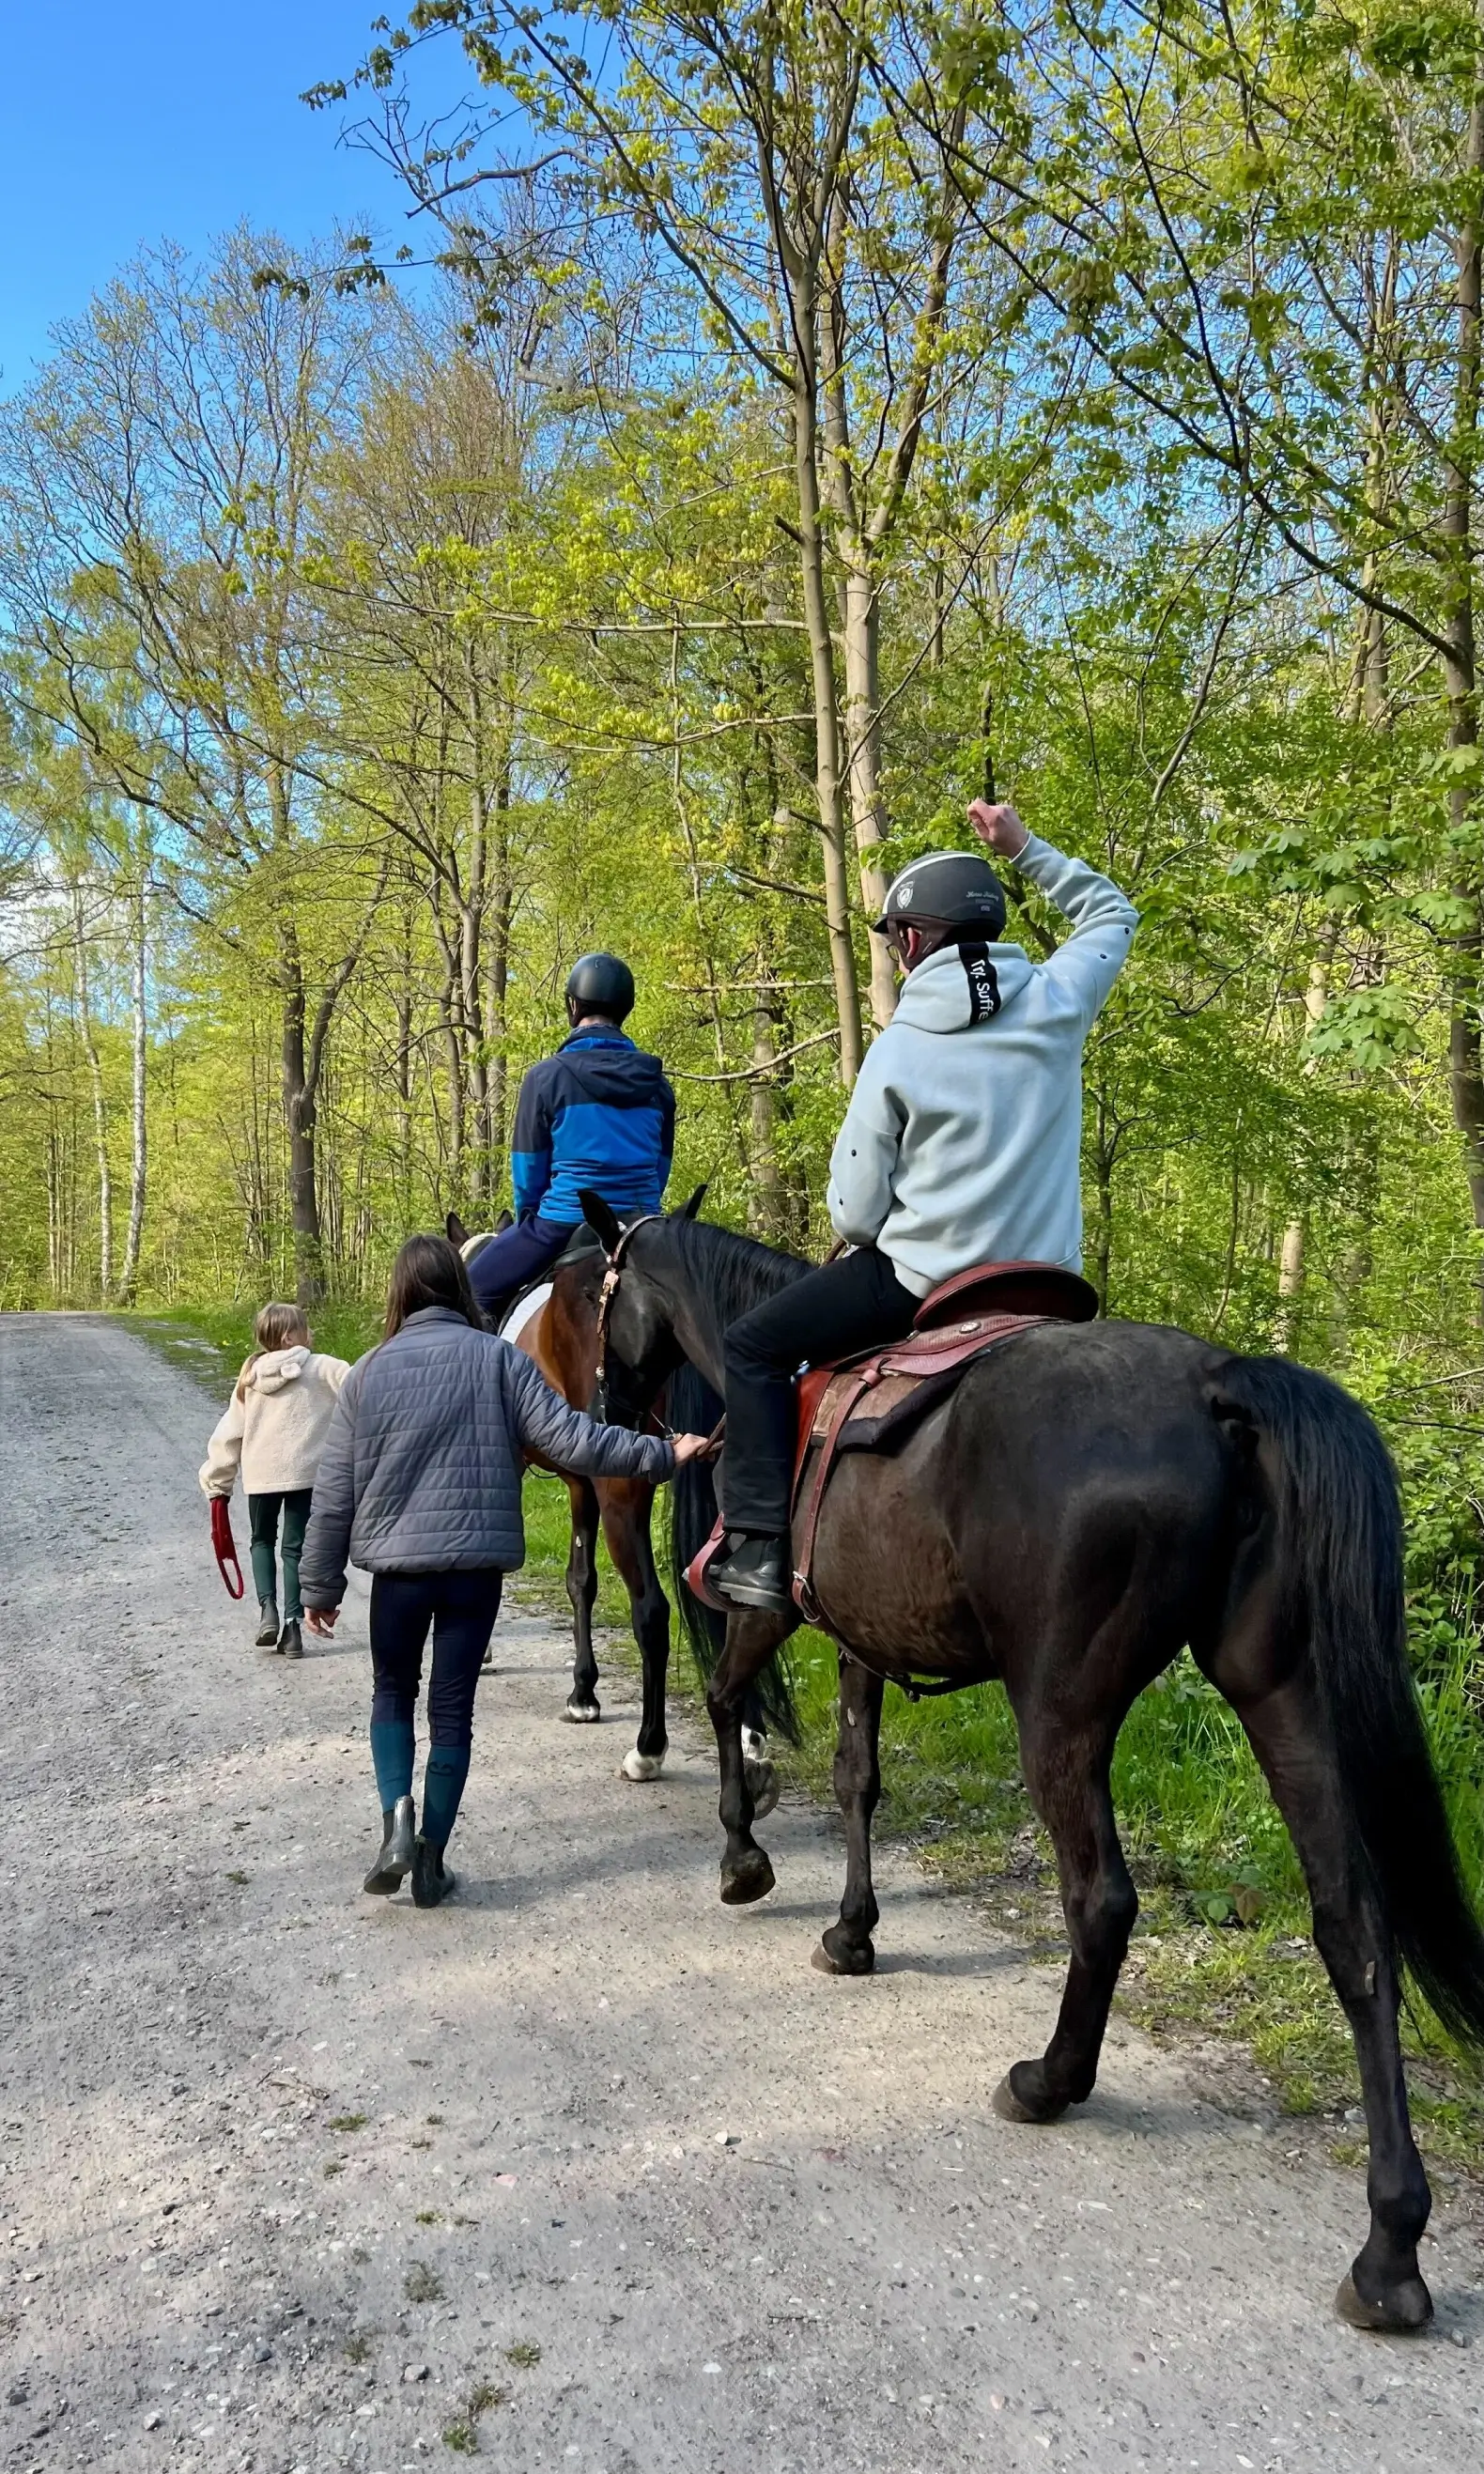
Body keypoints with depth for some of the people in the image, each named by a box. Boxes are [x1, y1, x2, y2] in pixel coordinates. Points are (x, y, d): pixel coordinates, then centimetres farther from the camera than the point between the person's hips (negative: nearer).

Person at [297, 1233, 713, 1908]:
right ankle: (431, 1860, 14)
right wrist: (662, 1453, -2)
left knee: (393, 1690, 21)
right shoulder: (498, 1359, -5)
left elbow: (334, 1491, 2)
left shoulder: (370, 1371, -1)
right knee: (453, 1706, 10)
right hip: (477, 1564, 0)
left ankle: (396, 1815, 0)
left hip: (396, 1564, 1)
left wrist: (320, 1584, 10)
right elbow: (570, 1441, -11)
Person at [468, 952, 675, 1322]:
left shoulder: (547, 1076, -7)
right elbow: (659, 1170, 10)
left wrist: (529, 1228, 15)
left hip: (564, 1224, -4)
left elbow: (528, 1174, -2)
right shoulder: (656, 1081, 6)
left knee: (472, 1291, 13)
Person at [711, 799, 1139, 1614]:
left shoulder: (898, 1048, -9)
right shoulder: (1058, 1004, -1)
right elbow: (1111, 914, 22)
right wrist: (1026, 848, 23)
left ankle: (760, 1547, 2)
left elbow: (855, 1210, -7)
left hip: (921, 1278, -4)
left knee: (753, 1346, 11)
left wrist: (862, 1236, 15)